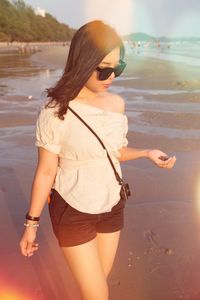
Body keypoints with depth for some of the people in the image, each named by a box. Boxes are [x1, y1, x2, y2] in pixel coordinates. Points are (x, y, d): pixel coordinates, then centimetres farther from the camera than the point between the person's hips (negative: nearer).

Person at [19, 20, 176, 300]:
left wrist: (147, 153, -8)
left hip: (112, 206, 5)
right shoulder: (55, 112, -21)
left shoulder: (117, 103, -5)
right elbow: (46, 171, -13)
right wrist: (31, 222, -7)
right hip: (73, 211, -5)